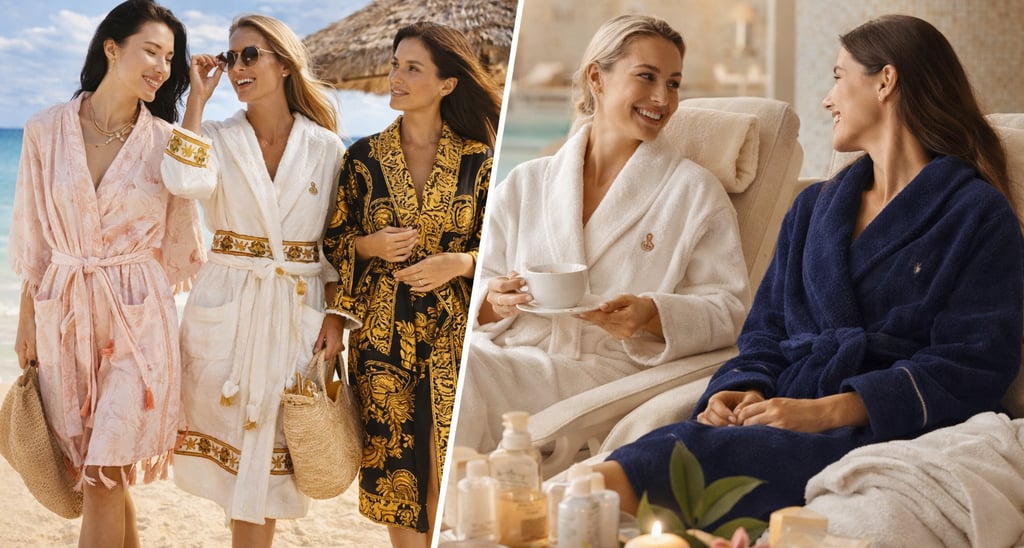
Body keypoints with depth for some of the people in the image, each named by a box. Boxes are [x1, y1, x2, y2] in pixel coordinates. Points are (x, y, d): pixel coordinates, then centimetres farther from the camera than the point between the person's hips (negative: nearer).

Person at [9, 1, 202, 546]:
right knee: (104, 475, 10)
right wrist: (27, 321, 7)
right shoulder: (46, 130, 0)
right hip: (63, 312, 2)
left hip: (136, 316, -2)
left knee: (103, 479, -5)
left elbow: (177, 245, 7)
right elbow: (33, 239, 6)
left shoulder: (165, 141, -2)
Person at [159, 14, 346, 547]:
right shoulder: (218, 138, 2)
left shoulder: (325, 147, 2)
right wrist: (197, 98, -12)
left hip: (298, 311, 0)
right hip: (226, 309, 0)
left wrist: (335, 315, -3)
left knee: (270, 444, 5)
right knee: (236, 438, 3)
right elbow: (186, 179, -21)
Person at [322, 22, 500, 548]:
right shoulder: (364, 157, 3)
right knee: (395, 461, 5)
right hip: (383, 331, 1)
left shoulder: (478, 159, 0)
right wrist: (372, 246, -11)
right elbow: (334, 239, 9)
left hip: (452, 329, -1)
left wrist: (458, 263, -16)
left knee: (447, 460, -2)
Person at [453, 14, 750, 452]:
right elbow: (481, 287, 16)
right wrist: (493, 301, -9)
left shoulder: (695, 191, 8)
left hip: (605, 369, -3)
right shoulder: (525, 183, 16)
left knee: (465, 373, -30)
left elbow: (728, 309, 1)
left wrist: (651, 316, -18)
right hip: (505, 353, 3)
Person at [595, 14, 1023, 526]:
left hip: (883, 426, -5)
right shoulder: (813, 208, 26)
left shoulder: (979, 214, 6)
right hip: (784, 407, 6)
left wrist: (829, 409, -18)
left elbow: (973, 365, -5)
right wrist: (746, 388, -5)